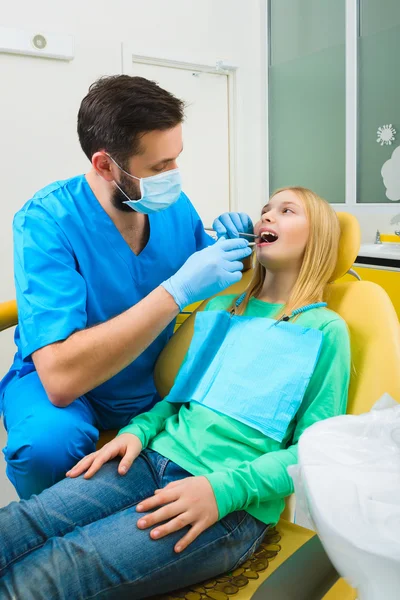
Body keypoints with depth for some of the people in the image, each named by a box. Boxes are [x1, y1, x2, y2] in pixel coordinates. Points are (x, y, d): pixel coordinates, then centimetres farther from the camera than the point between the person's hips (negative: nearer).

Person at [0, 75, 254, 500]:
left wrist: (226, 254, -15)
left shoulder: (175, 206, -7)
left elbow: (204, 298, 8)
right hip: (52, 386, -4)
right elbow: (61, 377, -34)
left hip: (155, 384, 5)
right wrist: (177, 290, -36)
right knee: (51, 439, -36)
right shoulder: (46, 221, -23)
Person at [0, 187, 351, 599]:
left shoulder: (325, 330, 2)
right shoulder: (222, 307, 19)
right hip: (156, 458, 5)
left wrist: (226, 489, -17)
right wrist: (139, 430, 1)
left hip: (232, 505, -5)